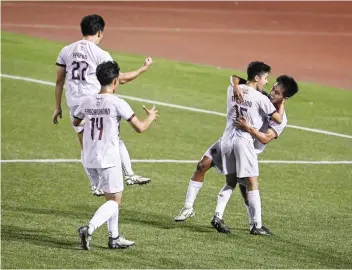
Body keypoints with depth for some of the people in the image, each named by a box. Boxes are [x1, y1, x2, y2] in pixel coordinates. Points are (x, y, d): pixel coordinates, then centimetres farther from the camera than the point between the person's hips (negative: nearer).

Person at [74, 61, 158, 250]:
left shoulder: (87, 101, 3)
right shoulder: (117, 103, -12)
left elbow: (76, 122, 23)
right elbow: (140, 127, -11)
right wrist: (151, 117, 10)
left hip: (89, 159, 6)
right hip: (108, 159, -6)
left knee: (110, 197, 20)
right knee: (115, 200, 3)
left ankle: (114, 237, 20)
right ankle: (89, 228, -18)